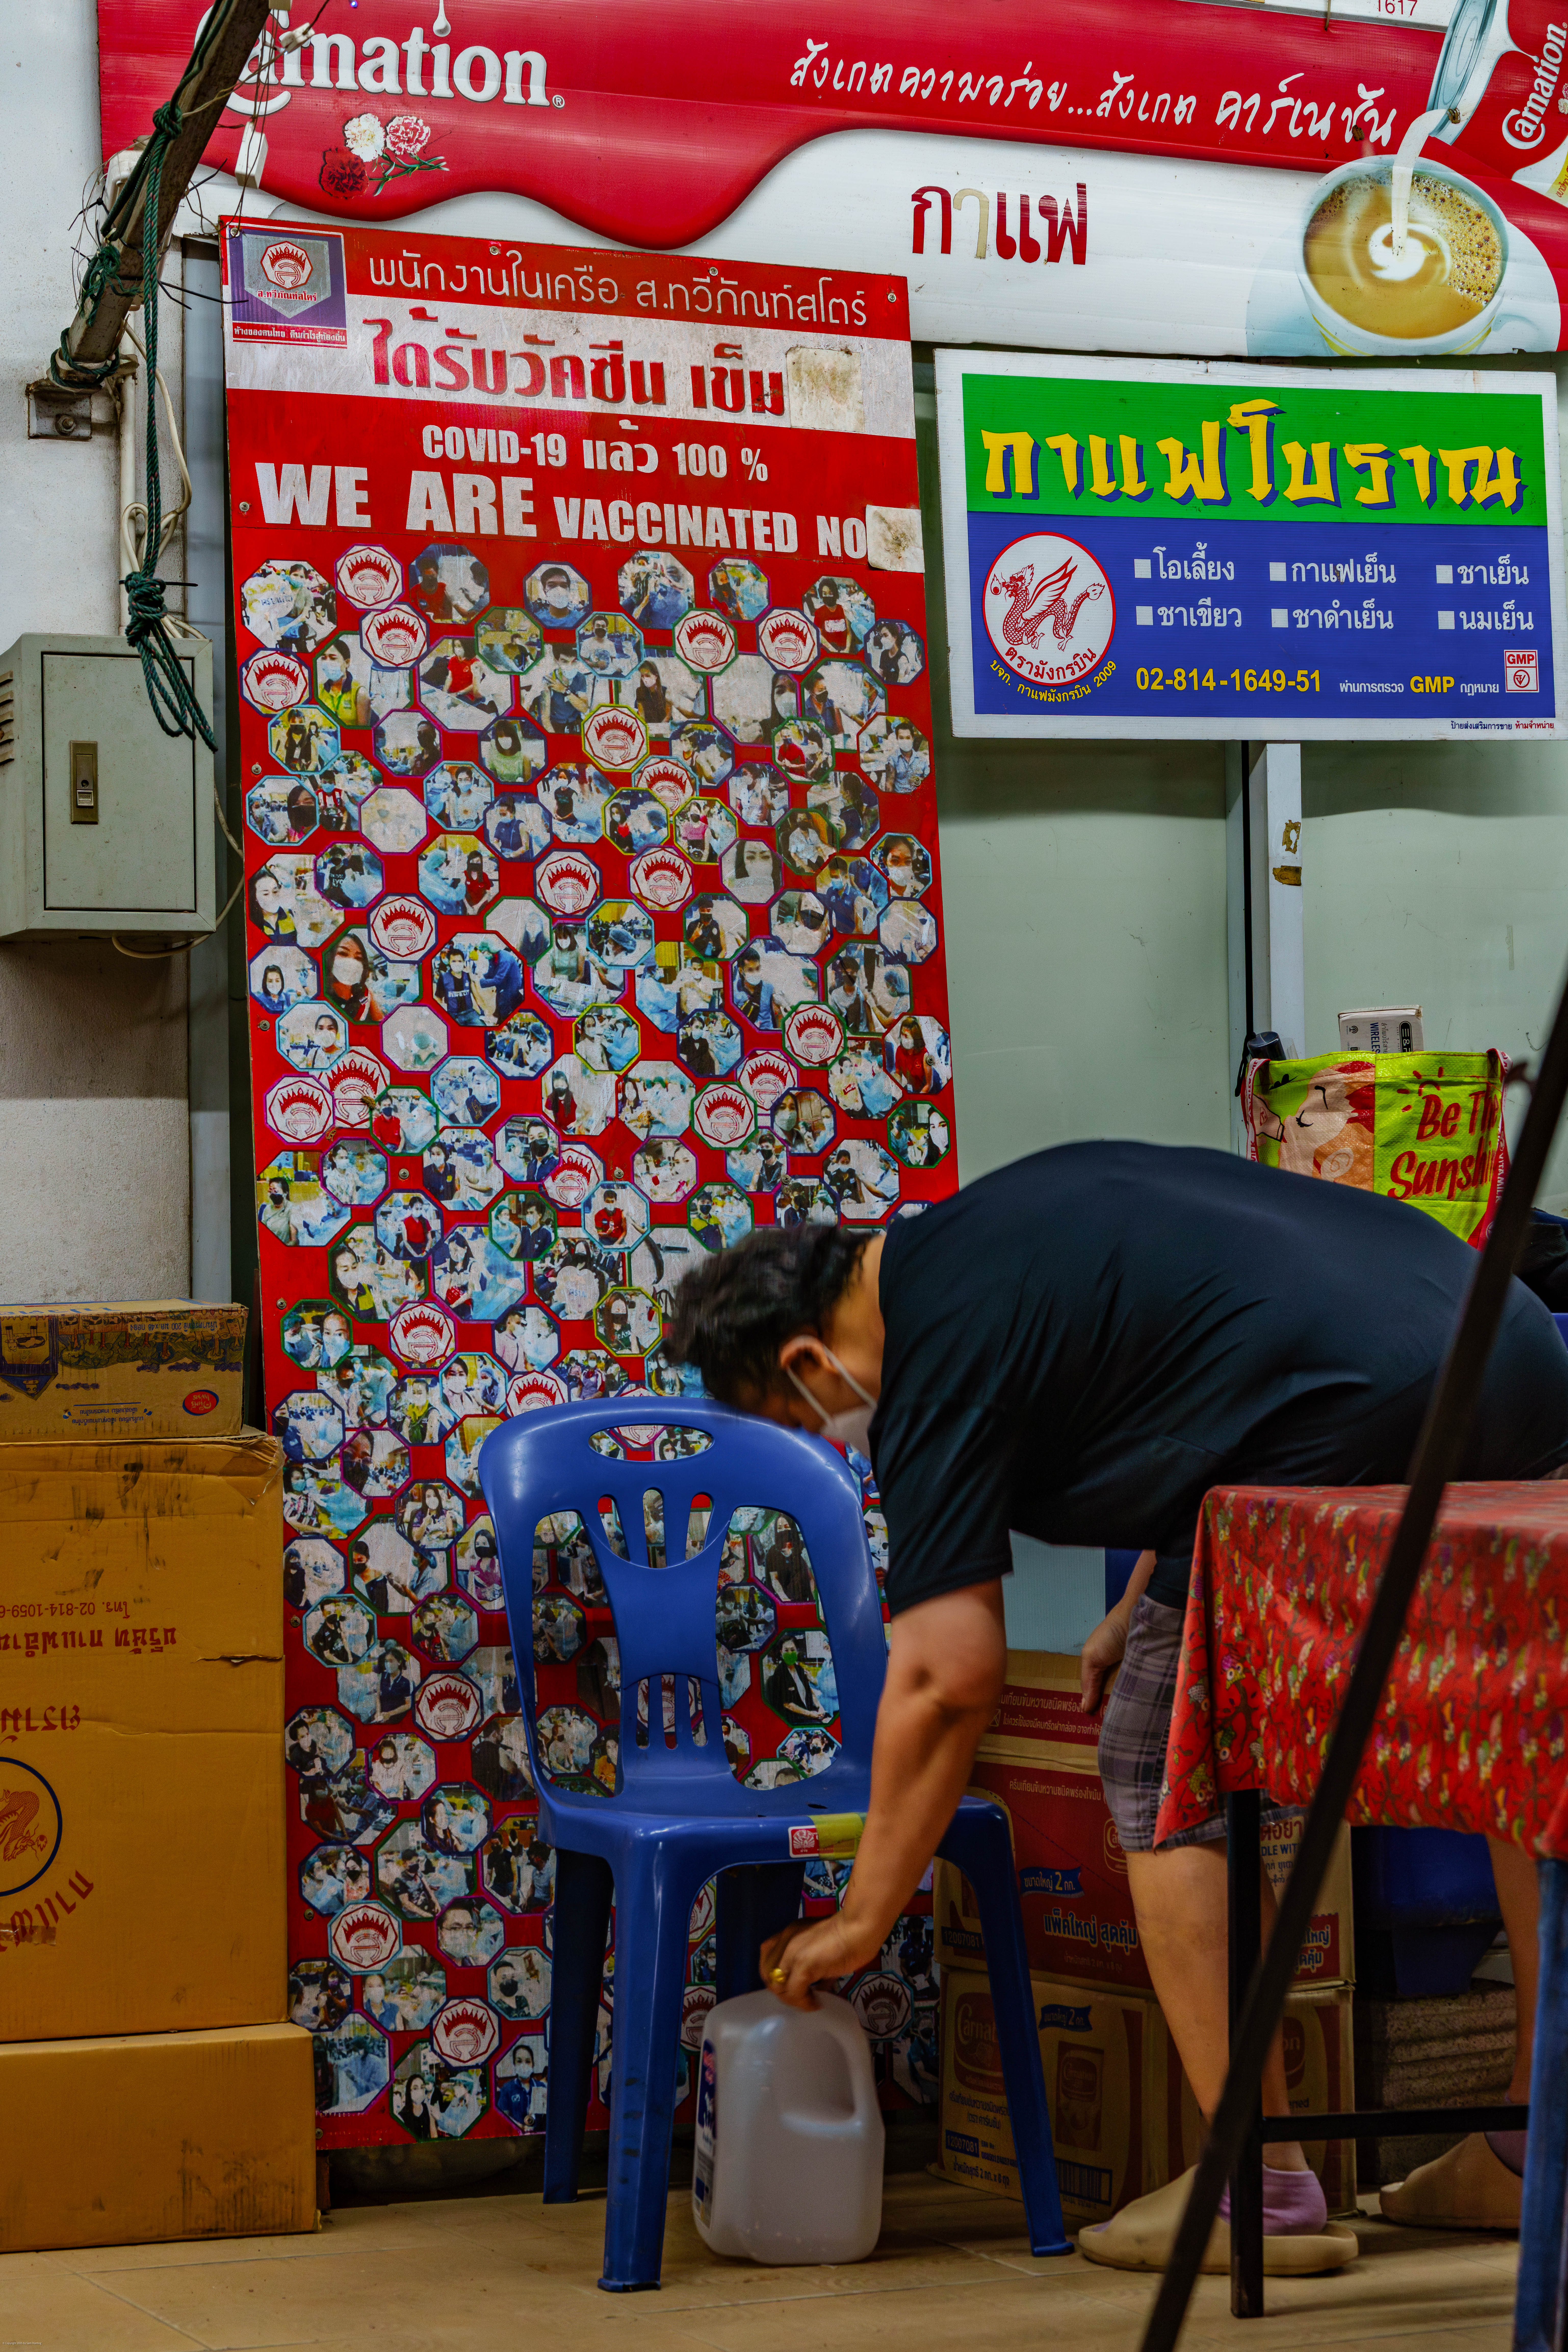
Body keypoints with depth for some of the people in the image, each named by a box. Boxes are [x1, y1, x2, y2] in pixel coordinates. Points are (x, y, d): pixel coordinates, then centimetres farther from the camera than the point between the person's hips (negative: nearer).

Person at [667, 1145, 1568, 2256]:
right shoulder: (994, 1228, 26)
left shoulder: (936, 1351, 1)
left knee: (1168, 1780, 6)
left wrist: (865, 1916, 8)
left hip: (1354, 1424, -9)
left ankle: (1258, 2187, 7)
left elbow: (950, 1675, -1)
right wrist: (1148, 1604, 31)